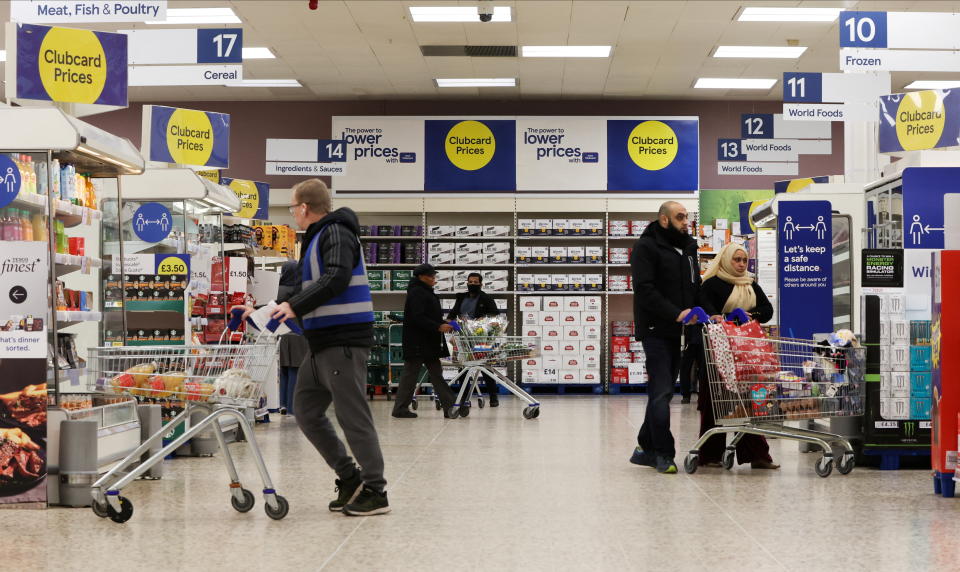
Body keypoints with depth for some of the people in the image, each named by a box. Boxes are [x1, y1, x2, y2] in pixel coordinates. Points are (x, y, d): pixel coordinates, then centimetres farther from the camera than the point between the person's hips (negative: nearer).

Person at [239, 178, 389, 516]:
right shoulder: (317, 238, 21)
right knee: (307, 412, 12)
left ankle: (376, 492, 2)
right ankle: (350, 478, 19)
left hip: (343, 342, -10)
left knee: (353, 417, -6)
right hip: (322, 344, 10)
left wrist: (295, 306, -25)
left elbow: (337, 278, -26)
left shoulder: (335, 233, -10)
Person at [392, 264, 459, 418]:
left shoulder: (426, 292, 18)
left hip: (428, 343, 10)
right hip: (417, 342, -10)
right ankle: (400, 408, 4)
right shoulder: (416, 293, -14)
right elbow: (418, 318, -23)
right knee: (411, 374, -3)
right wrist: (439, 327, -26)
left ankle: (450, 407, 8)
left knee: (436, 373, 8)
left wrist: (444, 323, 11)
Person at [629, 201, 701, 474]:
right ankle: (663, 454, -3)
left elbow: (696, 287, 22)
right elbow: (645, 289, -17)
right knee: (661, 392, -8)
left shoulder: (688, 247, 18)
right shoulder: (646, 246, -6)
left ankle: (645, 448, 21)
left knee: (662, 391, 12)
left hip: (679, 332, 8)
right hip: (656, 331, -7)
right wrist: (676, 314, -24)